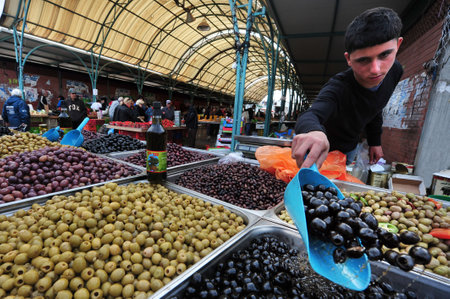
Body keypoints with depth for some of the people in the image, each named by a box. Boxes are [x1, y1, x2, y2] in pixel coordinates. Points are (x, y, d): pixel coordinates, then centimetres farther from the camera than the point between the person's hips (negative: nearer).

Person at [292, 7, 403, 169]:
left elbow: (374, 108, 2)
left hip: (350, 148, 6)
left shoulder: (394, 71, -16)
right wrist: (312, 130, -81)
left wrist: (375, 141, 6)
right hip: (326, 147, -6)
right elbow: (309, 115, -57)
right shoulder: (338, 87, -38)